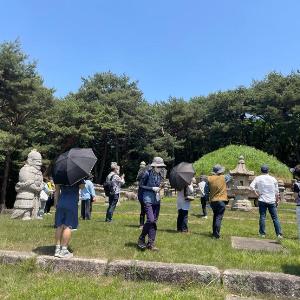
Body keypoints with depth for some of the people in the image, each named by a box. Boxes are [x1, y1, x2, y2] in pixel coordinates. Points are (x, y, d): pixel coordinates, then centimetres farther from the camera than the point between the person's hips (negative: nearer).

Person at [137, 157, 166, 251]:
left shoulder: (160, 174, 10)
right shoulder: (148, 173, -8)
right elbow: (141, 185, -6)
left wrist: (160, 186, 0)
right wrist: (152, 188, -14)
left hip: (157, 200, 6)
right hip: (148, 199, -6)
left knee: (154, 221, 5)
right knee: (150, 220, -16)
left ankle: (151, 243, 14)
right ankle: (141, 239, 5)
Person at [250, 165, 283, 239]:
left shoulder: (258, 178, 0)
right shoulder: (273, 179, 4)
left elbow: (251, 186, -13)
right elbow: (277, 192, 8)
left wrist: (257, 193, -3)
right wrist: (277, 201, 18)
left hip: (262, 200, -1)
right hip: (272, 201, 1)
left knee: (262, 217, 3)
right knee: (275, 218, 6)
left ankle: (262, 233, 5)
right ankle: (279, 234, 6)